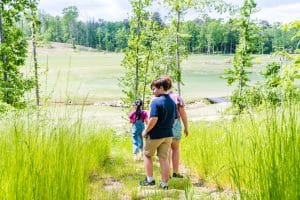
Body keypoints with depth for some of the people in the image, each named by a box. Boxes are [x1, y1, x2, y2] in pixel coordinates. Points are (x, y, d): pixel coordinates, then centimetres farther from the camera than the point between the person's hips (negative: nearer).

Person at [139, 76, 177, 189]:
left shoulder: (156, 101, -18)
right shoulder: (172, 102, 6)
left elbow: (154, 119, -25)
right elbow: (174, 118, 12)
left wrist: (146, 131, -14)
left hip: (155, 135, -6)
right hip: (168, 134, 6)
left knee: (147, 155, 15)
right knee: (164, 159, 10)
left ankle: (150, 180, 16)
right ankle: (164, 184, 13)